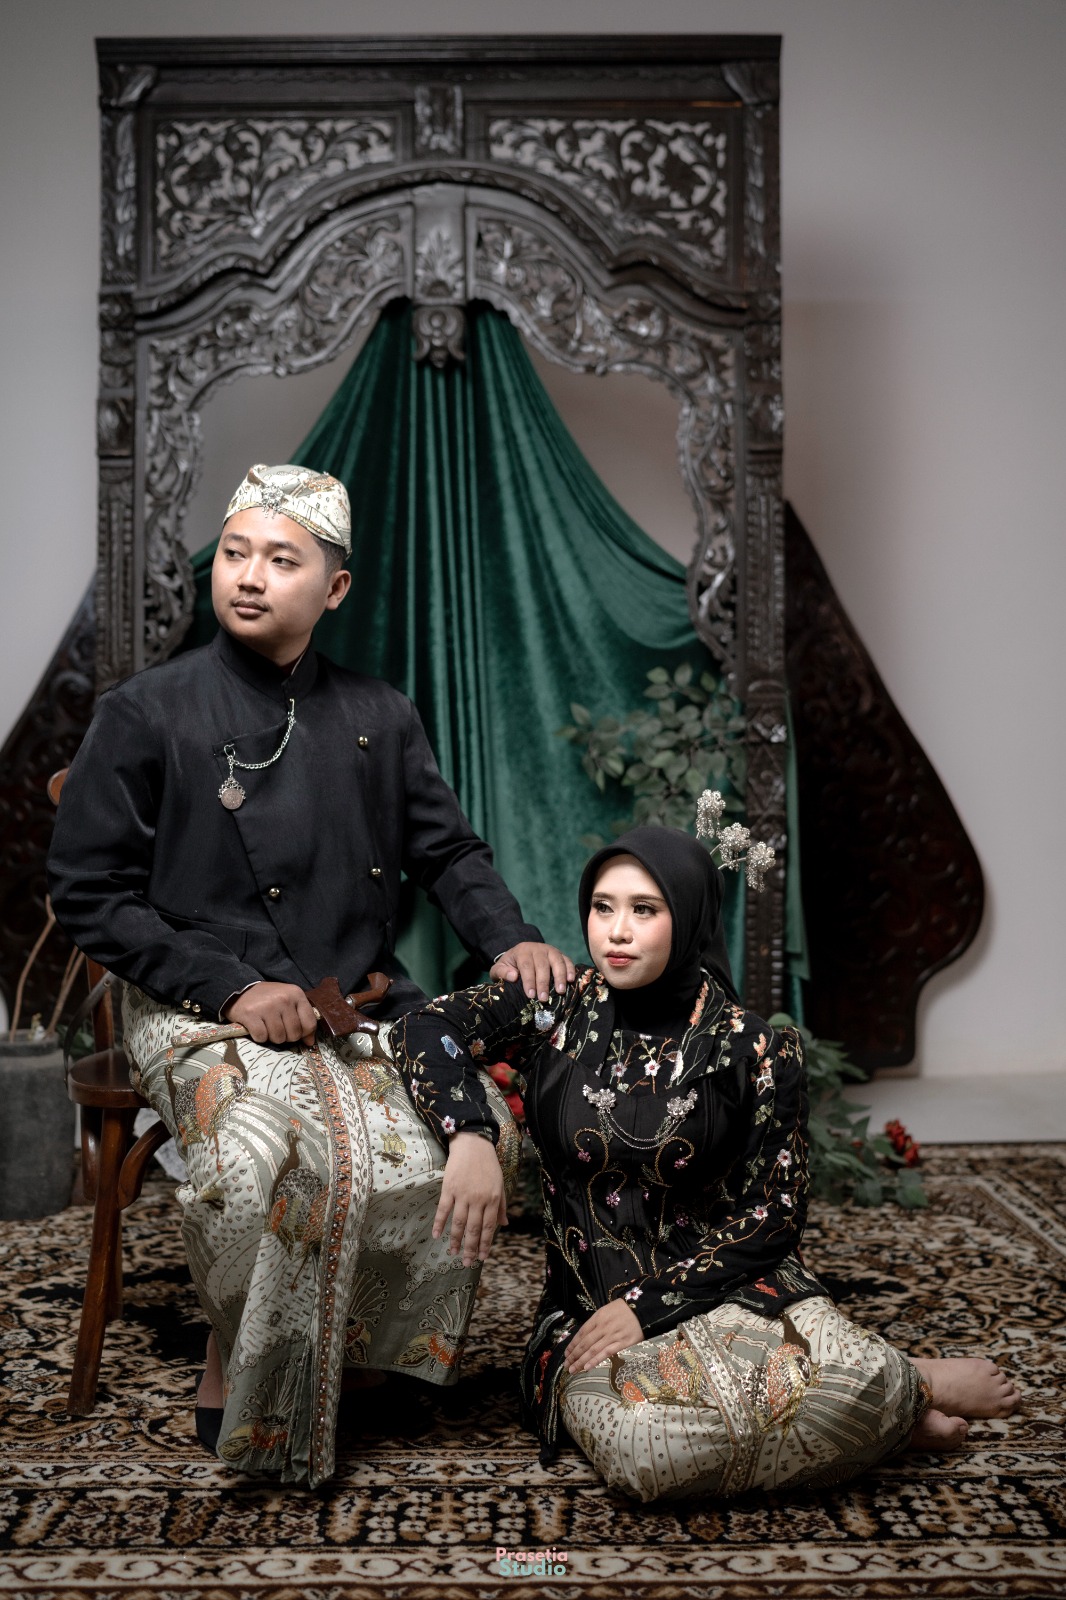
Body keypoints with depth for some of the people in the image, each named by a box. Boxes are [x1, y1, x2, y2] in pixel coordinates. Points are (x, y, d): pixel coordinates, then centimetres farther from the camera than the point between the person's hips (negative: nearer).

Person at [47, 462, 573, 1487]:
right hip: (206, 1015, -4)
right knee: (281, 1151, -33)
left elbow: (447, 851, 17)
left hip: (359, 1006, 4)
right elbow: (88, 895, -3)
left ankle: (380, 1338, 2)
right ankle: (236, 1374, -5)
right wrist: (231, 988, -13)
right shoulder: (145, 715, -1)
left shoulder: (379, 718, 12)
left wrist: (508, 940, -4)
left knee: (480, 1119, -21)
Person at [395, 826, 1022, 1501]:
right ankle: (875, 1400, -8)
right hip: (591, 1305, 2)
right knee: (646, 1443, -33)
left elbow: (774, 1212, -4)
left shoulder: (756, 1049, -6)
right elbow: (427, 1028, -6)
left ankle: (903, 1385, 3)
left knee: (850, 1383, -35)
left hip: (730, 1285, -1)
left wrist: (649, 1301, -13)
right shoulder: (562, 1007, -2)